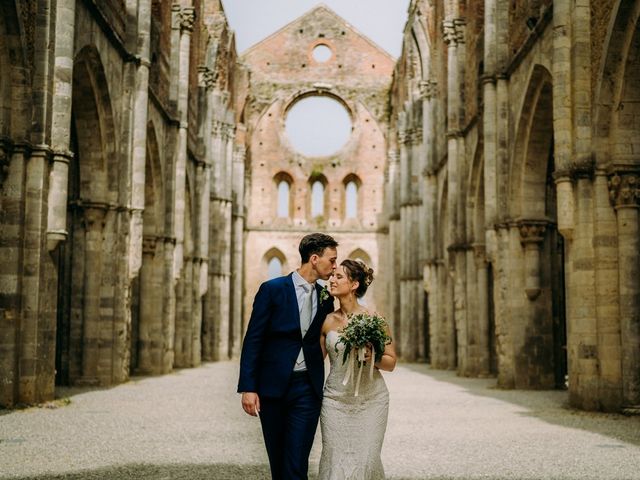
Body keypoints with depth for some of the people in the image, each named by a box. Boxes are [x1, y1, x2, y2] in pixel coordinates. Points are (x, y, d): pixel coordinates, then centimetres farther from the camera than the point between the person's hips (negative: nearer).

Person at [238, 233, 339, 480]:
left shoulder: (326, 297, 7)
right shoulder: (272, 290, -5)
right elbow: (253, 340, -7)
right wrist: (248, 387, -11)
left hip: (307, 388, 2)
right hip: (273, 386, -2)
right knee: (277, 460, 11)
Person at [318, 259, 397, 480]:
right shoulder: (327, 321, 3)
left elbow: (391, 362, 1)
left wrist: (372, 358, -18)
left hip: (371, 400, -2)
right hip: (335, 401, 2)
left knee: (366, 459, -3)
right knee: (335, 460, 0)